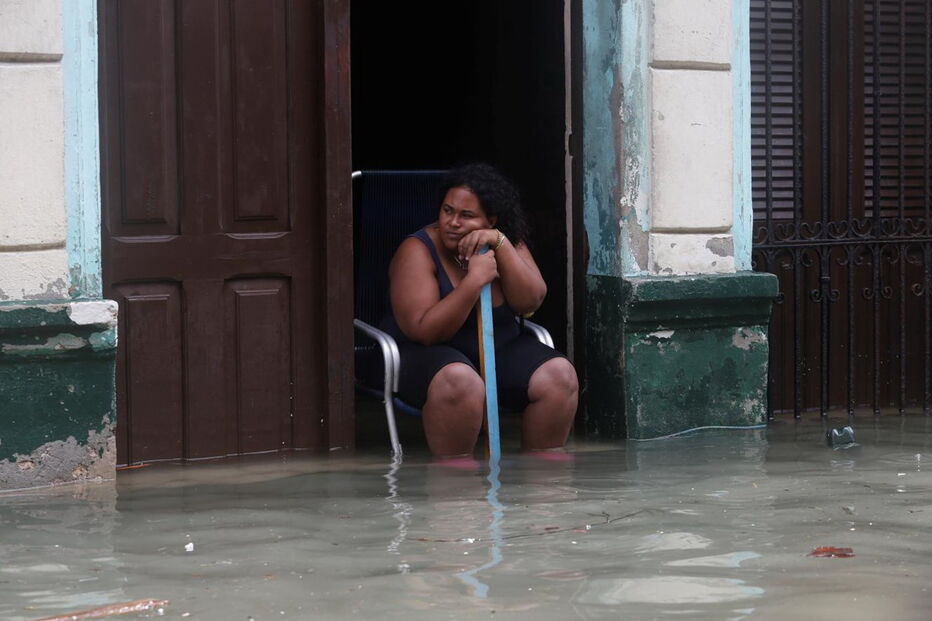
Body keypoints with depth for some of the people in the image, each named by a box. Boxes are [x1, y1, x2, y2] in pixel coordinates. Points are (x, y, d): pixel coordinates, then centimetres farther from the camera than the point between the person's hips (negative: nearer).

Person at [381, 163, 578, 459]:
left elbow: (529, 303, -12)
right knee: (460, 382, -39)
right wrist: (474, 280, -29)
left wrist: (501, 245, -21)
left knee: (559, 375, -20)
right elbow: (425, 332, -23)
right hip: (428, 354, -5)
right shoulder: (418, 251, -14)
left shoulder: (506, 243, 3)